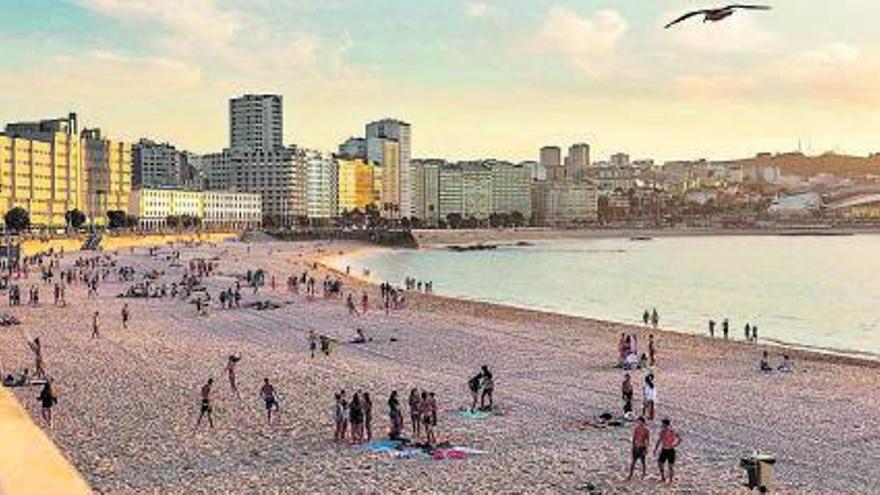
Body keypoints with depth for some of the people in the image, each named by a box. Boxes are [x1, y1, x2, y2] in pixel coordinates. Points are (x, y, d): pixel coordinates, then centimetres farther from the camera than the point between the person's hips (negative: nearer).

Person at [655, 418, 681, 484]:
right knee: (659, 464, 8)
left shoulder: (672, 432, -18)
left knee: (670, 466, 2)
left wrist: (673, 445, -23)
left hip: (670, 451, -6)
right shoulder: (662, 431, 2)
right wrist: (655, 449, 10)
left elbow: (679, 439, -17)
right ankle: (663, 478, 25)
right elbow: (659, 440, 14)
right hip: (663, 451, 6)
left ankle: (670, 480, 16)